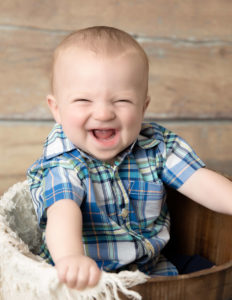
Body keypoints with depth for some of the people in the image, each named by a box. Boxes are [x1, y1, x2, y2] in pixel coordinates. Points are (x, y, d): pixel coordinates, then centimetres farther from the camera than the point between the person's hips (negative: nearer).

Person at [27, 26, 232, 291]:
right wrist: (71, 258, -54)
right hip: (86, 279, -3)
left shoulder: (158, 145, -6)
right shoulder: (63, 163, -17)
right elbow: (63, 211, -35)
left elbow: (200, 181, -10)